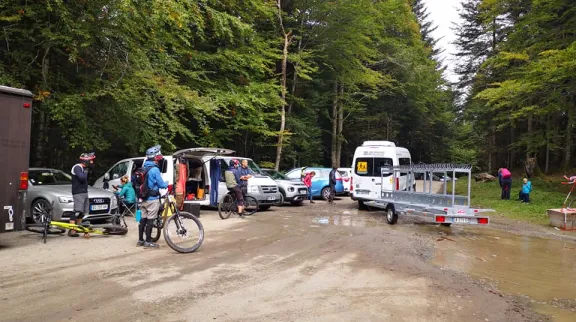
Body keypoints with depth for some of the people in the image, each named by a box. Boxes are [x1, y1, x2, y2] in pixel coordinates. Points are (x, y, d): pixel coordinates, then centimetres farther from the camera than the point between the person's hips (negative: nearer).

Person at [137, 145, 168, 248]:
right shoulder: (155, 169, -17)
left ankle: (140, 240, 18)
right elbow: (161, 184, -14)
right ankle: (148, 242, 1)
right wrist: (167, 184, 7)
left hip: (144, 198, 8)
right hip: (152, 198, -8)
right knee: (150, 220, -3)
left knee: (143, 219, 12)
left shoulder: (145, 168, 11)